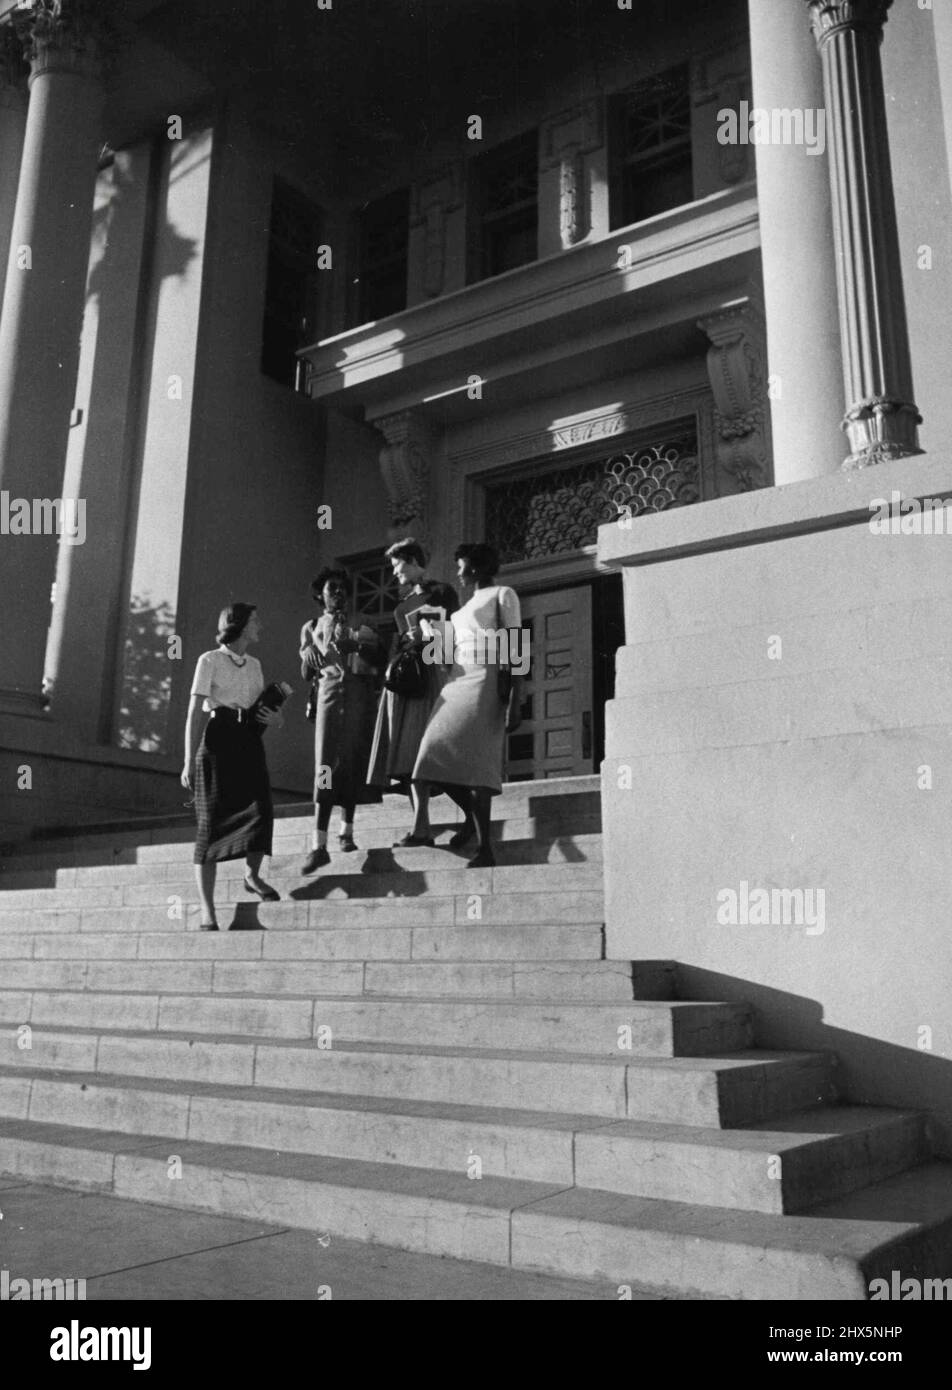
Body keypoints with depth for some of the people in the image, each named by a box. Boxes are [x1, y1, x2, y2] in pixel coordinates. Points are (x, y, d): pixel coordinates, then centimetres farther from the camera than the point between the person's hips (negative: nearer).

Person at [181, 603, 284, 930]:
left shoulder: (254, 665, 17)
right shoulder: (210, 660, 0)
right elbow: (194, 714, -4)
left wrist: (276, 719, -1)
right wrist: (188, 763, -11)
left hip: (250, 742, 5)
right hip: (219, 740, -5)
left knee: (261, 811, -12)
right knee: (212, 821, -6)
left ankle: (252, 874, 17)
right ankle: (207, 910, -3)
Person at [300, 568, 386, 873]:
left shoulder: (362, 624, 16)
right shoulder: (312, 627, 17)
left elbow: (381, 660, 5)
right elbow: (306, 673, 12)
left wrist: (357, 646, -12)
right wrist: (308, 654, -9)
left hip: (361, 694, 2)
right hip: (330, 692, -1)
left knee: (355, 762, 0)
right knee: (326, 765, -12)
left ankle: (347, 831, 16)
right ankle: (319, 846, -19)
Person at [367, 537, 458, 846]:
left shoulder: (441, 592, 3)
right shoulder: (404, 603, 25)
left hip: (428, 674, -7)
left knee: (416, 752, -17)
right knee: (408, 756, -1)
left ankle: (420, 829, -20)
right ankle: (422, 828, -2)